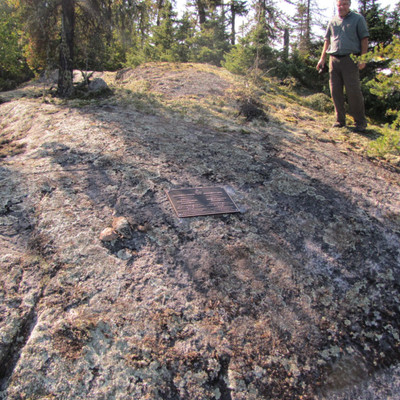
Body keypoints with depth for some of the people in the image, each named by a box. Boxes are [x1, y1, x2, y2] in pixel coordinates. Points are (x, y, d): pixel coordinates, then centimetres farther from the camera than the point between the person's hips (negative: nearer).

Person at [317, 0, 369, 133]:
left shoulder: (358, 19, 7)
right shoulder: (333, 21, 18)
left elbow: (364, 39, 2)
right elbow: (327, 40, 21)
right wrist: (322, 58, 11)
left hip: (350, 59, -4)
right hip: (334, 59, 4)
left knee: (353, 91, -8)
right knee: (335, 91, 2)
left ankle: (360, 122, -1)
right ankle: (340, 120, 12)